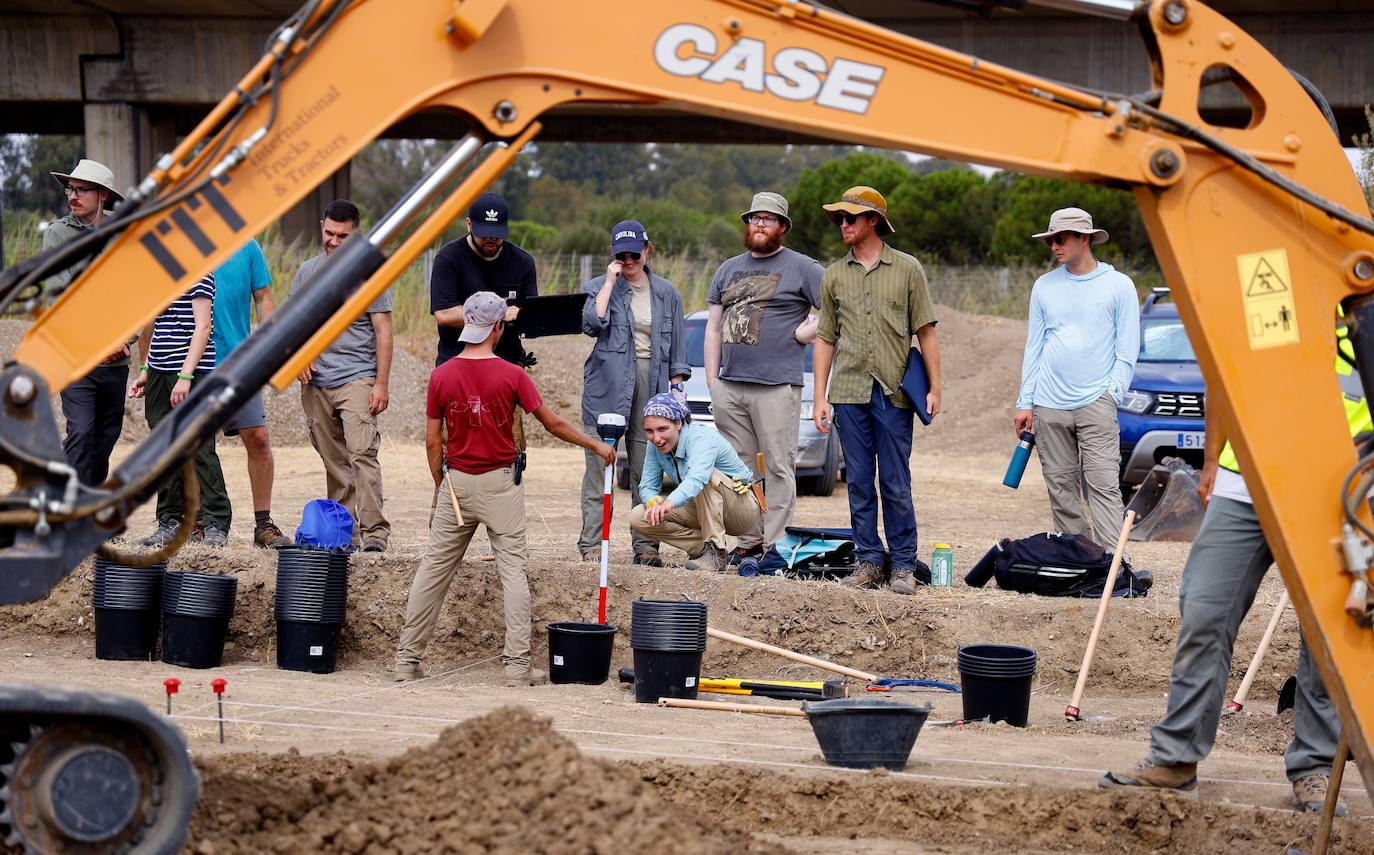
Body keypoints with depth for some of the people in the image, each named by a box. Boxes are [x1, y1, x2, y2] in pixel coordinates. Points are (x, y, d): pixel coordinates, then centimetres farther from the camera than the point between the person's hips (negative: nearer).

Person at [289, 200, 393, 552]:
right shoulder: (307, 271, 13)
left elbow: (383, 332, -2)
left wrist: (381, 384, -9)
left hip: (357, 378, -5)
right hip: (316, 382, 5)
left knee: (362, 453, -17)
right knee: (334, 463, 7)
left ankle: (374, 531, -21)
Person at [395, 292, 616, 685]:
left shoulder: (441, 375, -2)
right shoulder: (511, 375, -9)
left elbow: (432, 440, 1)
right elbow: (552, 423, -4)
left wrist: (441, 486, 14)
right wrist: (595, 445, 9)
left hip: (456, 480, 3)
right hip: (500, 482, -2)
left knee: (434, 568, 8)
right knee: (513, 569, 2)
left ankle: (407, 659, 11)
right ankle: (518, 664, -2)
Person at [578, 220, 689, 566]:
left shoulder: (666, 293, 13)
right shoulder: (599, 287, 6)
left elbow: (676, 345, 16)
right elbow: (592, 324, -14)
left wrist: (676, 387, 9)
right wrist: (610, 282, -10)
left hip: (651, 383, 2)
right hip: (608, 385, -2)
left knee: (647, 470, 1)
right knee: (599, 467, -4)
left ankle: (645, 544, 6)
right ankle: (591, 544, -1)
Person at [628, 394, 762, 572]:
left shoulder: (702, 438, -29)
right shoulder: (656, 446, -8)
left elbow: (697, 477, -49)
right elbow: (647, 486, -5)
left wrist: (670, 502, -68)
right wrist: (654, 502, -30)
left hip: (745, 505, -7)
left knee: (706, 474, -38)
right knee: (638, 518, -12)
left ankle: (716, 553, -29)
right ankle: (705, 549, -6)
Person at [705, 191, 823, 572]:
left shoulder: (801, 267, 2)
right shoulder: (728, 270, 19)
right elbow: (713, 328, 19)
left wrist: (804, 332, -8)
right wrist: (712, 381, 11)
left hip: (777, 386, -6)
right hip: (729, 386, 6)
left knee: (778, 467, -6)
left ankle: (774, 544, -5)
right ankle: (747, 541, 11)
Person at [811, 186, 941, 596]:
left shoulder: (907, 269, 5)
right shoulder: (834, 275, 11)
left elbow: (925, 332, 5)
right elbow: (825, 338, 12)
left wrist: (934, 388, -2)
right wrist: (820, 397, 6)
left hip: (894, 392, -2)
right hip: (849, 392, 2)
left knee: (896, 485, -1)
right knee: (859, 483, 4)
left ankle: (904, 564, 5)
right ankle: (868, 561, 10)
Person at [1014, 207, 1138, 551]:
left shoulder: (1118, 285, 3)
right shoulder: (1045, 286, 12)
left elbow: (1127, 349, 3)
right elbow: (1033, 347, 14)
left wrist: (1113, 394, -7)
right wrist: (1025, 402, 9)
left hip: (1095, 402, -4)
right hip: (1049, 405, 4)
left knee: (1104, 485, -12)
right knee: (1061, 487, 3)